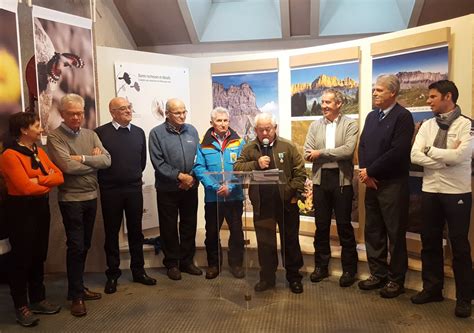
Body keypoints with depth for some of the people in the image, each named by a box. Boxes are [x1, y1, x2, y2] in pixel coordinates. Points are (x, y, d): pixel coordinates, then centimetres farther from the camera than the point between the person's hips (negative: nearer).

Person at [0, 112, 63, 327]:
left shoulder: (39, 152, 9)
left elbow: (59, 176, 1)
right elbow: (26, 187, -22)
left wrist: (38, 180, -15)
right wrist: (47, 182, -5)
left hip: (41, 208, 7)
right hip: (21, 210, -7)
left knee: (39, 256, 15)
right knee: (21, 258, 5)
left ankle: (38, 300, 29)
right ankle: (21, 307, 20)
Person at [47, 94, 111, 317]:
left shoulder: (91, 135, 8)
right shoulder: (55, 137, -8)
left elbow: (107, 160, -4)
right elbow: (68, 166, -21)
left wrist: (83, 159, -16)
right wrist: (94, 161, -9)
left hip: (91, 197, 6)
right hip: (71, 199, -5)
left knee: (84, 245, 14)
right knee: (76, 246, -1)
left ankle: (79, 287, 30)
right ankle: (76, 295, 13)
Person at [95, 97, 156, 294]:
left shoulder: (139, 132, 7)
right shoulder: (101, 132, -5)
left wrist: (134, 176, 10)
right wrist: (106, 180, 1)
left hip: (134, 189, 3)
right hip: (110, 190, -3)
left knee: (136, 231, 11)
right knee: (111, 233, 7)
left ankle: (138, 271, 24)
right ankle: (112, 274, 20)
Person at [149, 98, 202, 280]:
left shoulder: (191, 130, 5)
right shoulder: (157, 133, -7)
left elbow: (199, 157, 5)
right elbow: (158, 162, -13)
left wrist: (192, 177, -8)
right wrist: (180, 176, -17)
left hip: (190, 187, 4)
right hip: (167, 188, -3)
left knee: (189, 225, 11)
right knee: (169, 227, 7)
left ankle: (187, 261, 26)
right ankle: (172, 263, 22)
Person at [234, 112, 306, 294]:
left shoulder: (287, 146, 1)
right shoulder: (249, 148, 5)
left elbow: (299, 171, 0)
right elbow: (237, 168, -3)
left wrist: (295, 193, -7)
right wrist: (256, 164, -16)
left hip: (286, 202, -1)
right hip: (261, 204, 1)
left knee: (290, 241, 10)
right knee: (264, 242, 11)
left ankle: (294, 277, 26)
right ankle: (267, 277, 26)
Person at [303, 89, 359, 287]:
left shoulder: (350, 124, -1)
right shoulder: (315, 125, 9)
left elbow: (348, 150, -16)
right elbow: (307, 154, 0)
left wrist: (321, 153, -11)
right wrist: (334, 155, -10)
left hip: (341, 179, -3)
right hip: (320, 179, 4)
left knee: (344, 226, 5)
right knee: (321, 225, 11)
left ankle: (349, 269, 19)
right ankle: (321, 266, 25)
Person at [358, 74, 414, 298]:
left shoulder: (403, 116, -9)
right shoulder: (371, 116, 13)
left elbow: (398, 151, -19)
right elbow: (362, 145, 10)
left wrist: (370, 171, -13)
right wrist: (364, 172, -6)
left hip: (393, 184, -7)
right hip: (371, 183, 7)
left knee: (395, 234, 4)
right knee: (373, 231, 12)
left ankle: (396, 280, 18)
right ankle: (378, 274, 26)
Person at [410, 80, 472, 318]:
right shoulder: (427, 125, 7)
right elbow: (414, 156, -4)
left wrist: (430, 150, -9)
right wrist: (445, 158, -14)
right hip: (430, 191, 5)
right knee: (430, 242, 13)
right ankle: (432, 289, 28)